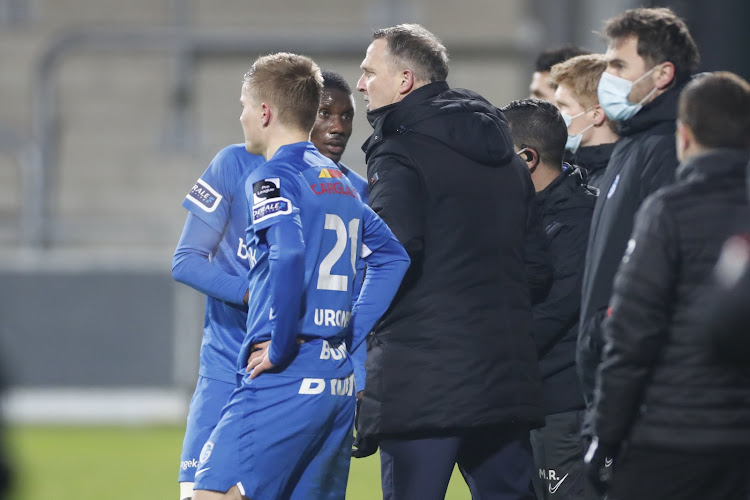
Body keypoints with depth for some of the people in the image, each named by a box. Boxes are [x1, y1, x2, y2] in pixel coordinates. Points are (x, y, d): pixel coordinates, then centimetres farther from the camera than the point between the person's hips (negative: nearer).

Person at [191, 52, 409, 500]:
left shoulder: (272, 178, -7)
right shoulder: (339, 181, 18)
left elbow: (289, 256, -25)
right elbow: (393, 257, 21)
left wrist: (280, 348, -16)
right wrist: (348, 334, 15)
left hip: (285, 380, -9)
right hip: (338, 383, 9)